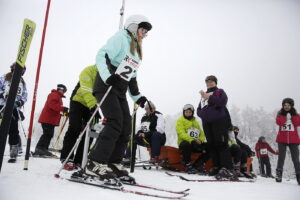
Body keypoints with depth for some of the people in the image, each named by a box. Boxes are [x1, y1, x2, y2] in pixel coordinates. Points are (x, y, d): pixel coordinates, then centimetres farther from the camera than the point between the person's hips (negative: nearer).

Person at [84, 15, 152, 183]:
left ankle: (113, 164, 7)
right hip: (106, 87, -9)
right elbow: (102, 56, -15)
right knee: (115, 122, -21)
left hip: (120, 91, 9)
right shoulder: (121, 37, -1)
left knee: (126, 127, 0)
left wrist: (137, 96, 19)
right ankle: (95, 164, -16)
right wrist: (108, 77, -30)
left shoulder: (137, 50, 23)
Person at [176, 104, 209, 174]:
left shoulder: (195, 121, 23)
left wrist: (201, 140, -7)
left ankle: (198, 165, -5)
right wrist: (192, 140, -25)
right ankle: (188, 165, -20)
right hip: (184, 142, -5)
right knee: (186, 145, -39)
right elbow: (181, 133, -12)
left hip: (196, 143, 5)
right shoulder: (180, 121, 3)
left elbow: (201, 132, 16)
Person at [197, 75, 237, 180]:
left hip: (219, 121, -6)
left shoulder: (219, 92, 11)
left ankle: (227, 168, -16)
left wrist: (209, 97, -14)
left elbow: (222, 102, -11)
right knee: (211, 145, 3)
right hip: (207, 122, 6)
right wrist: (203, 114, 0)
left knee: (221, 144, -14)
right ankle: (217, 167, 9)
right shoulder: (204, 95, 27)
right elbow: (199, 110, 22)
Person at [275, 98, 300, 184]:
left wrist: (292, 114, -8)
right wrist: (285, 114, -10)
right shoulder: (280, 113, 7)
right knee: (281, 157, -5)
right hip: (282, 139, -1)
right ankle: (279, 174, -3)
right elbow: (279, 122, -13)